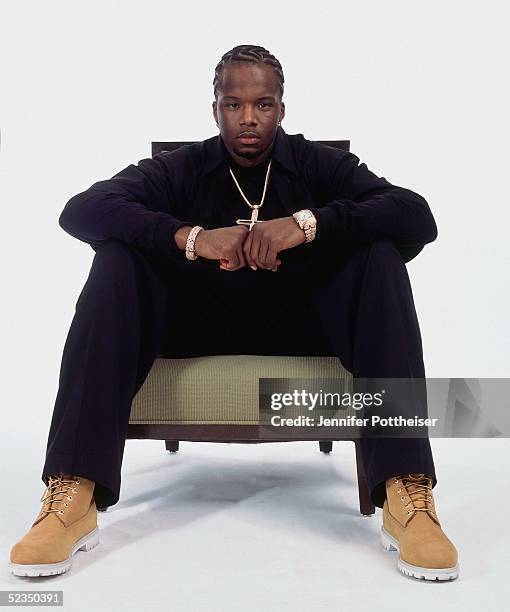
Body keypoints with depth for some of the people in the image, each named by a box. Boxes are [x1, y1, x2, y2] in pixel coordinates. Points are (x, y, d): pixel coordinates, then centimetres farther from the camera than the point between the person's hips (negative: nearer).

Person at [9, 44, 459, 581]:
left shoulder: (320, 165, -1)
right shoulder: (181, 168, 0)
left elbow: (419, 216, -16)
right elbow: (80, 210, -16)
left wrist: (308, 224, -31)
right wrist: (190, 237, -33)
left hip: (300, 326, 0)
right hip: (201, 323, 1)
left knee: (380, 254, -24)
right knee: (117, 260, -22)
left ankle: (406, 497, -35)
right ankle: (73, 496, -32)